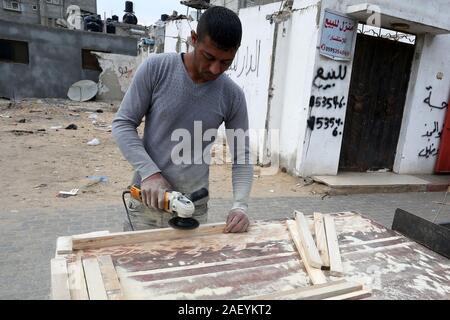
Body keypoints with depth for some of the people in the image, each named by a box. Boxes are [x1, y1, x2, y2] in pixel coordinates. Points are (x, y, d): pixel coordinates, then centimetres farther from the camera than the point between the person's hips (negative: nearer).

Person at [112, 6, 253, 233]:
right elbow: (123, 124, -5)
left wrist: (240, 205, -13)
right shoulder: (155, 69, -9)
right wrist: (149, 172, -17)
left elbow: (242, 158, 1)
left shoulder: (233, 96, -4)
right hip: (146, 200, 0)